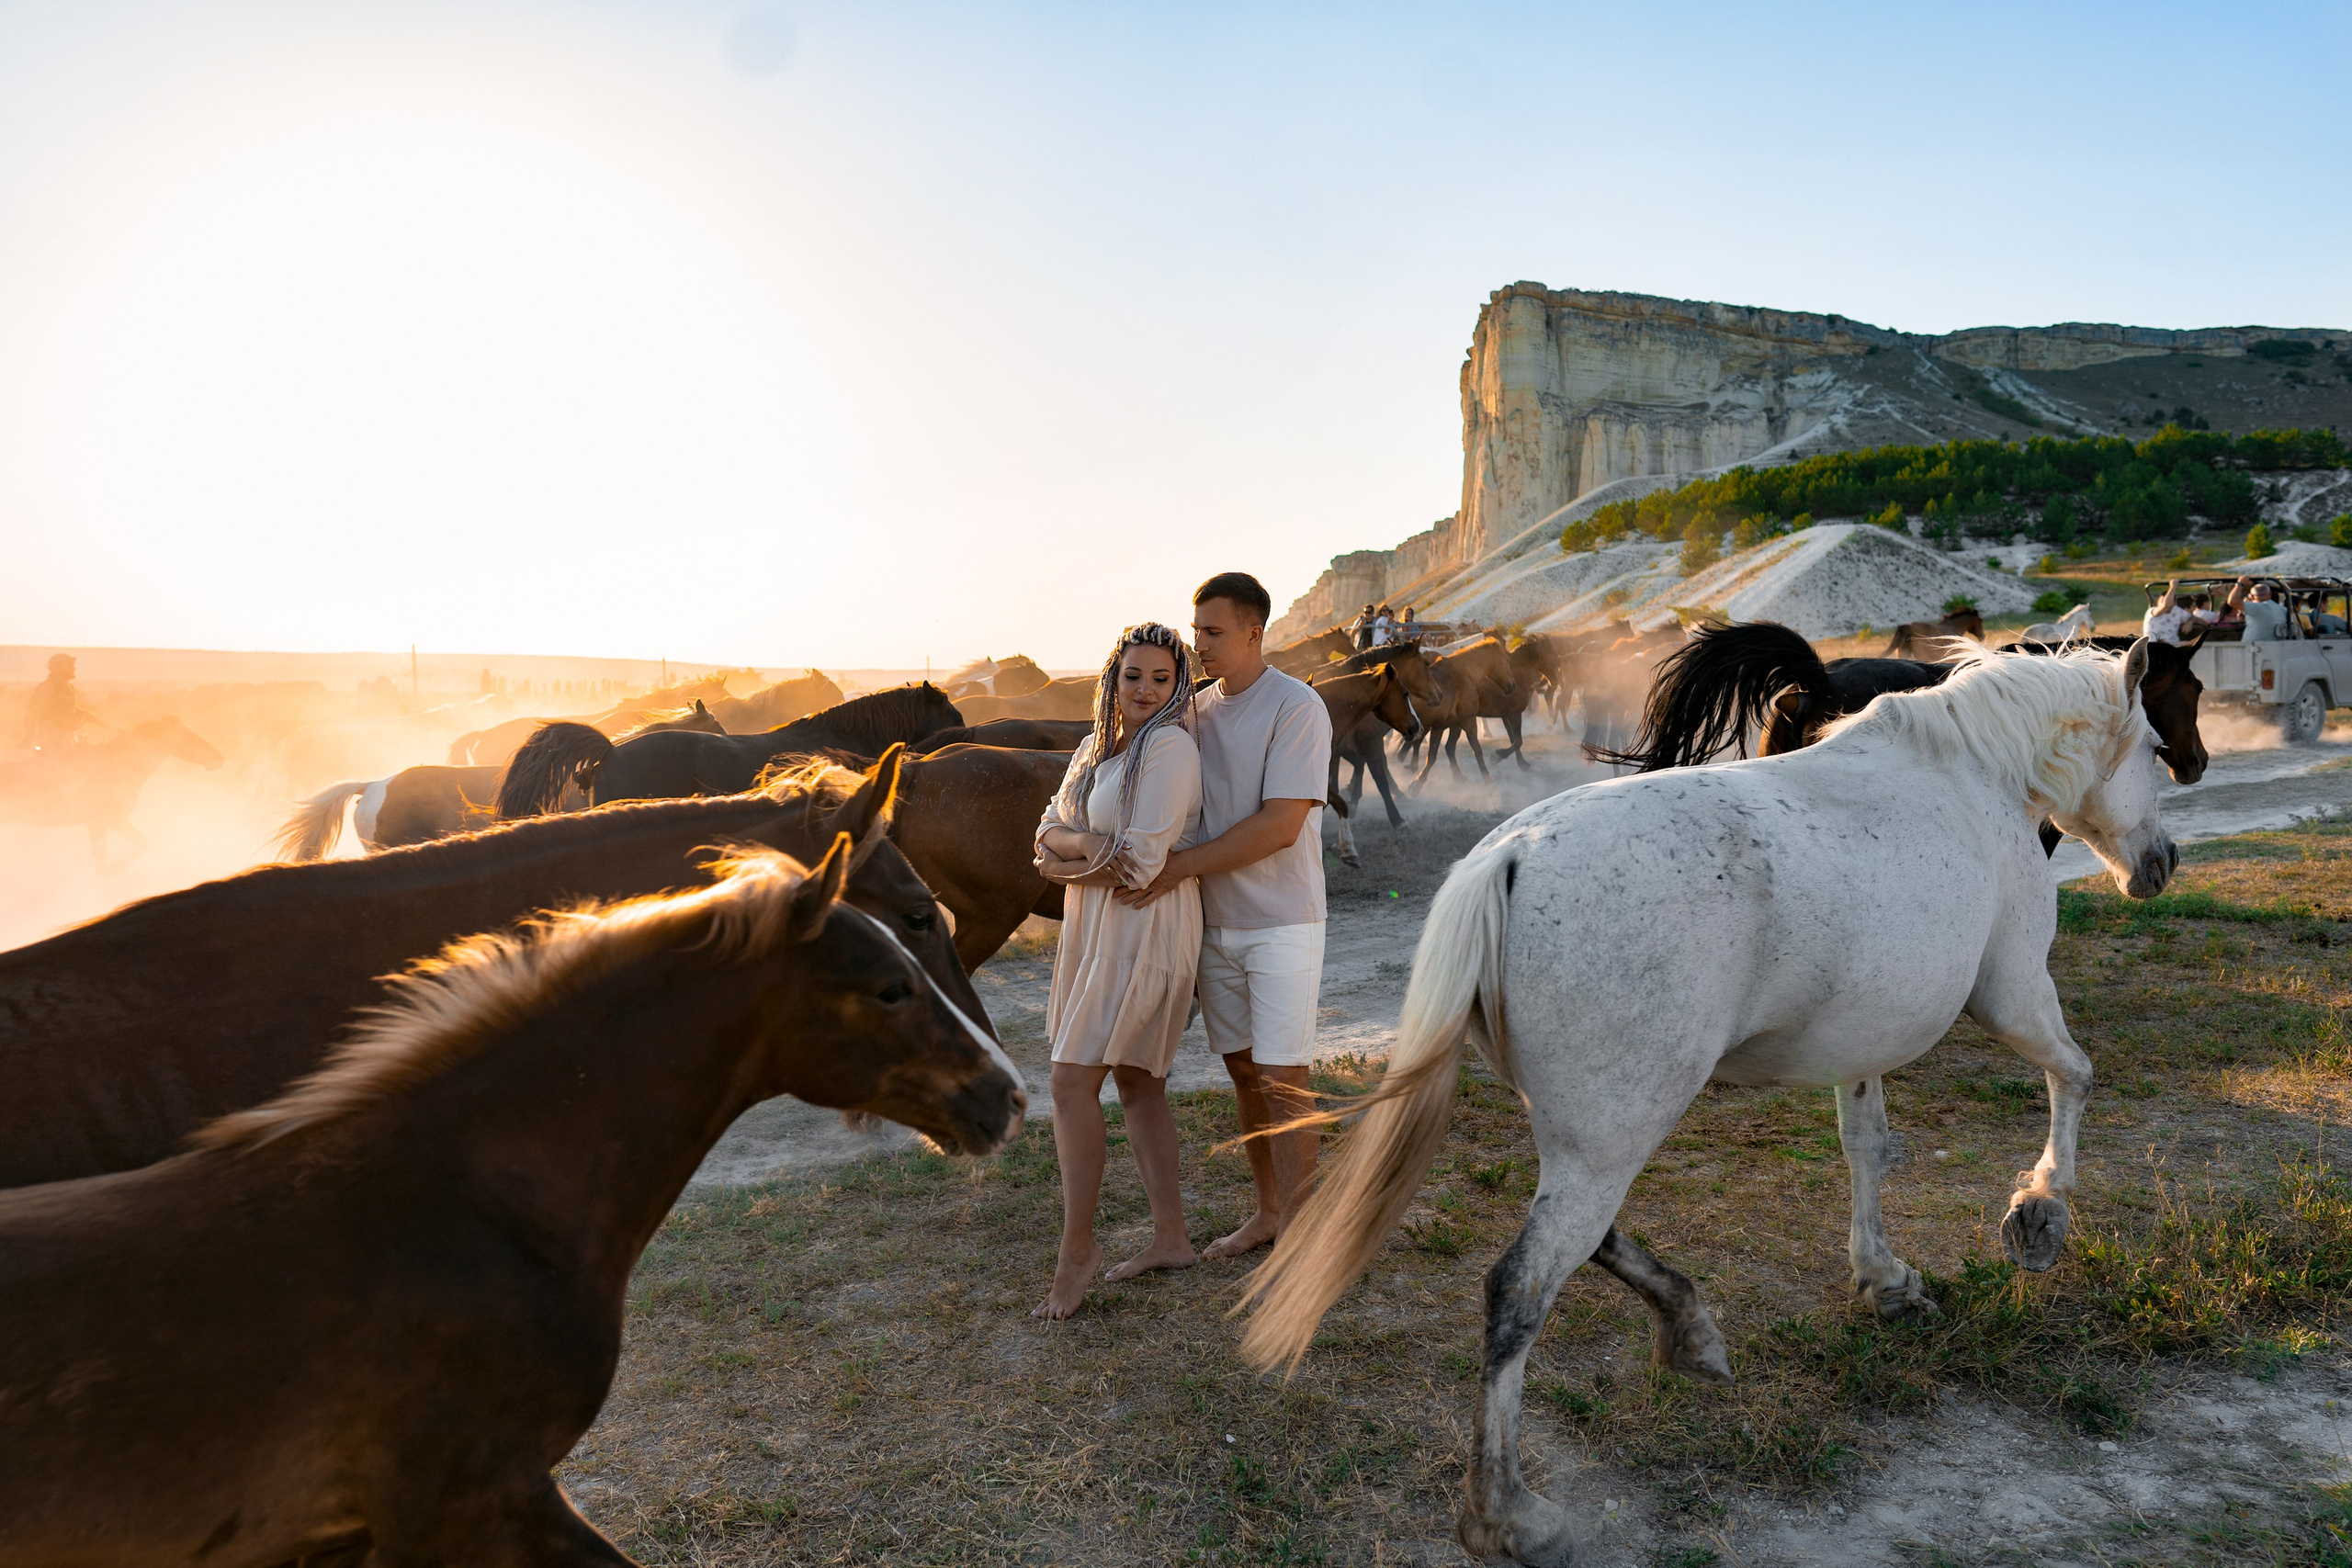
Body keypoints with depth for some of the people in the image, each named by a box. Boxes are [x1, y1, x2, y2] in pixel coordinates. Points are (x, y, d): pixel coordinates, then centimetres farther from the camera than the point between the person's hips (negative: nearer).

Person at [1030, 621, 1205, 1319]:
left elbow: (1142, 862, -21)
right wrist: (1087, 846, -18)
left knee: (1073, 1082, -9)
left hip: (1145, 929, -9)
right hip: (1101, 928, 9)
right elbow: (1051, 829, 4)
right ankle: (1171, 1237, 22)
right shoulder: (1102, 746, 12)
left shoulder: (1170, 745, -16)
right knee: (1137, 1084, 13)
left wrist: (1063, 868, -7)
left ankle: (1077, 1248, 2)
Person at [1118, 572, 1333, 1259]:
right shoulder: (1197, 708, 8)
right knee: (1242, 1069, 13)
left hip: (1282, 924, -7)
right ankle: (1268, 1211, 28)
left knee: (1283, 1079, -3)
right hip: (1216, 923, 7)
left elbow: (1281, 826, -22)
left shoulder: (1298, 708, -15)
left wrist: (1180, 866, -24)